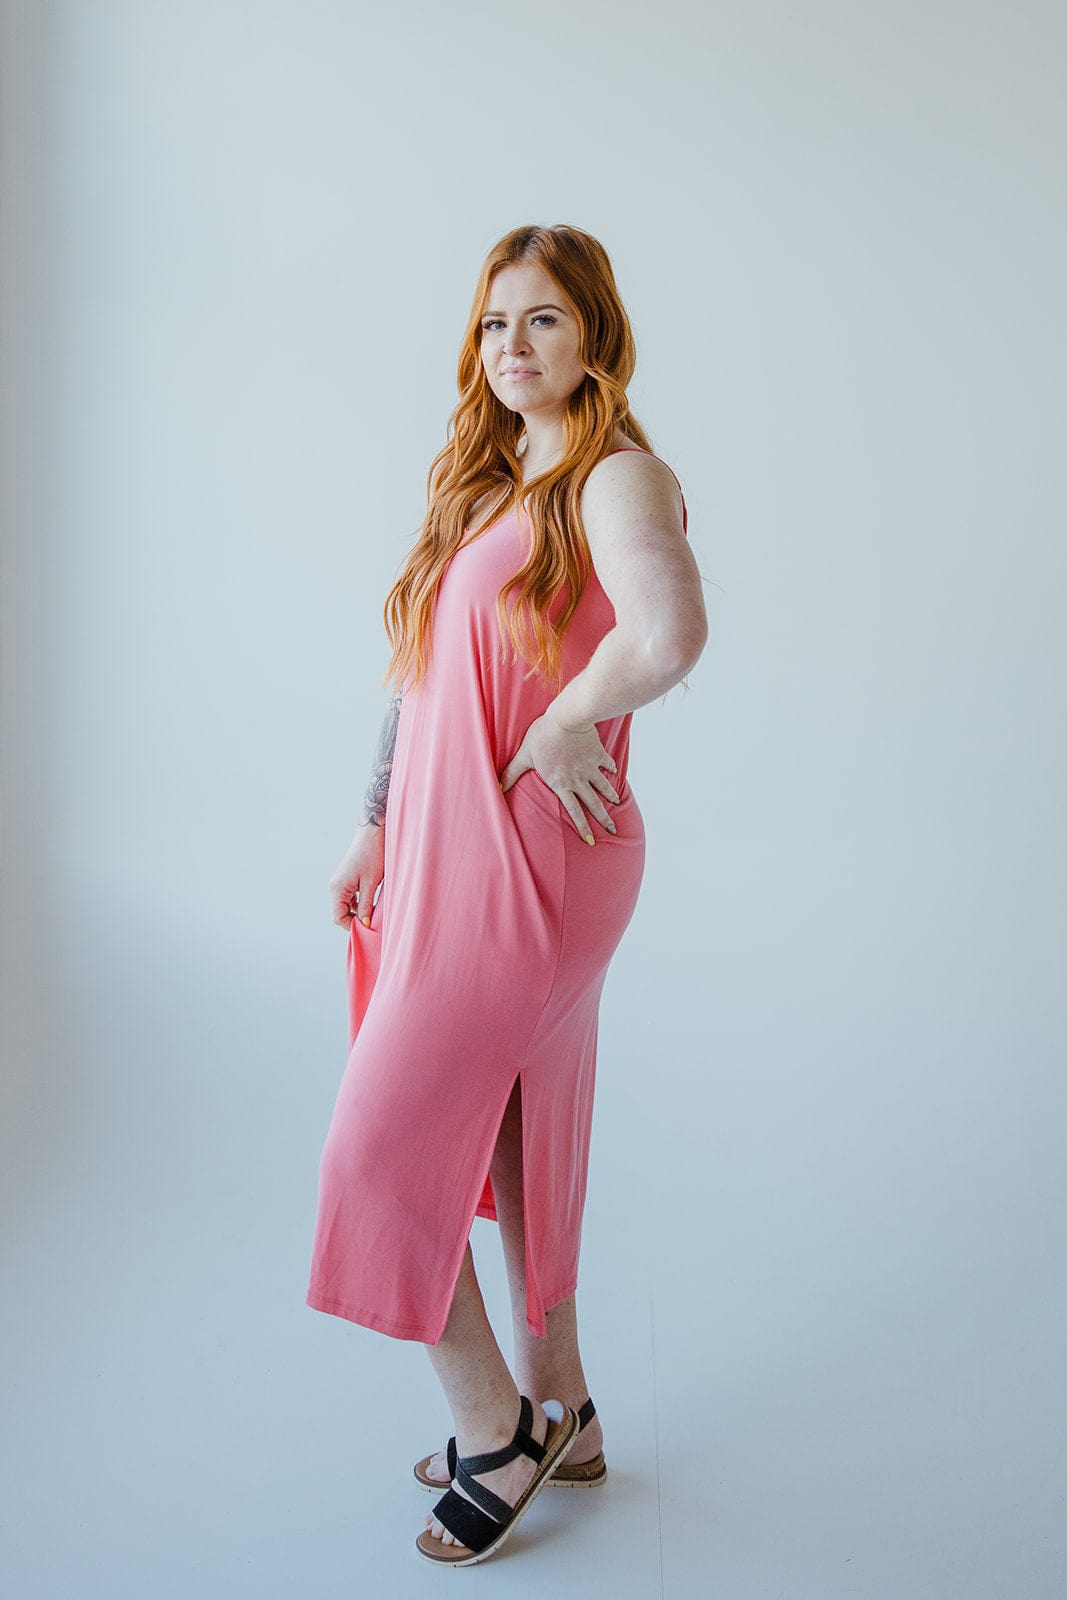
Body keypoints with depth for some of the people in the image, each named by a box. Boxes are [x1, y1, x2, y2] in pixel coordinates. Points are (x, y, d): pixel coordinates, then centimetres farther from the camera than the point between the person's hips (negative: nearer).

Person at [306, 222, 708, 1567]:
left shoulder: (617, 476, -12)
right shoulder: (488, 485, 14)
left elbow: (669, 636, -33)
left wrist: (563, 729, -18)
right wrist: (375, 828, 16)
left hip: (531, 861, -8)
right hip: (452, 854, 8)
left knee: (387, 1141, -3)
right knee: (515, 1135, 16)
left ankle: (494, 1432, 17)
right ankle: (557, 1412, 34)